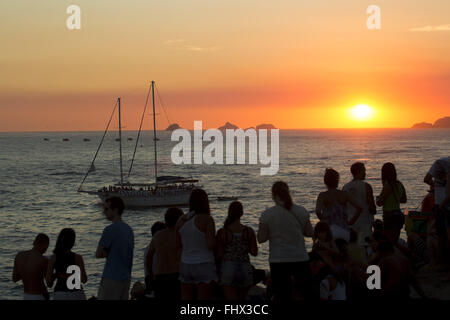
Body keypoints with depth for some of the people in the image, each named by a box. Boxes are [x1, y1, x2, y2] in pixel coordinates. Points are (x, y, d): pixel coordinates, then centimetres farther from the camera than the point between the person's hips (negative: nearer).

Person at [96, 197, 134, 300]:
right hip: (126, 277, 8)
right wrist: (109, 253, 6)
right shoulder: (129, 229, 11)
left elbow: (98, 254, -9)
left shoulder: (110, 229, -14)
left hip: (111, 278, -8)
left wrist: (106, 253, 9)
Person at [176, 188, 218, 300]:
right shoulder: (207, 219, -12)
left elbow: (179, 244, 10)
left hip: (185, 265, 5)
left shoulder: (181, 220, 4)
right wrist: (215, 239, 3)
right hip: (204, 266, -5)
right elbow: (211, 245, -17)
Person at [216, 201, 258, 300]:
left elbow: (219, 255, -5)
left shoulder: (222, 232, -7)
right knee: (241, 298, 20)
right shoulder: (249, 231, -2)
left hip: (227, 269, -3)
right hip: (245, 269, 3)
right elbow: (254, 253, 1)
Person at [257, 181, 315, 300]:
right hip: (301, 259, 2)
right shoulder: (301, 212, -4)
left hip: (278, 261, -2)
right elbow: (310, 233, 4)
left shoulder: (267, 215, -10)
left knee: (282, 295, 5)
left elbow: (261, 239, -6)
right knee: (308, 293, 15)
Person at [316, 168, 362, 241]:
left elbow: (317, 212, -19)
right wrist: (352, 221, 8)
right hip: (344, 231, 3)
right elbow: (359, 208, -4)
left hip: (328, 231, -3)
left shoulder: (322, 196, -2)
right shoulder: (345, 194, 5)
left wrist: (323, 221, -1)